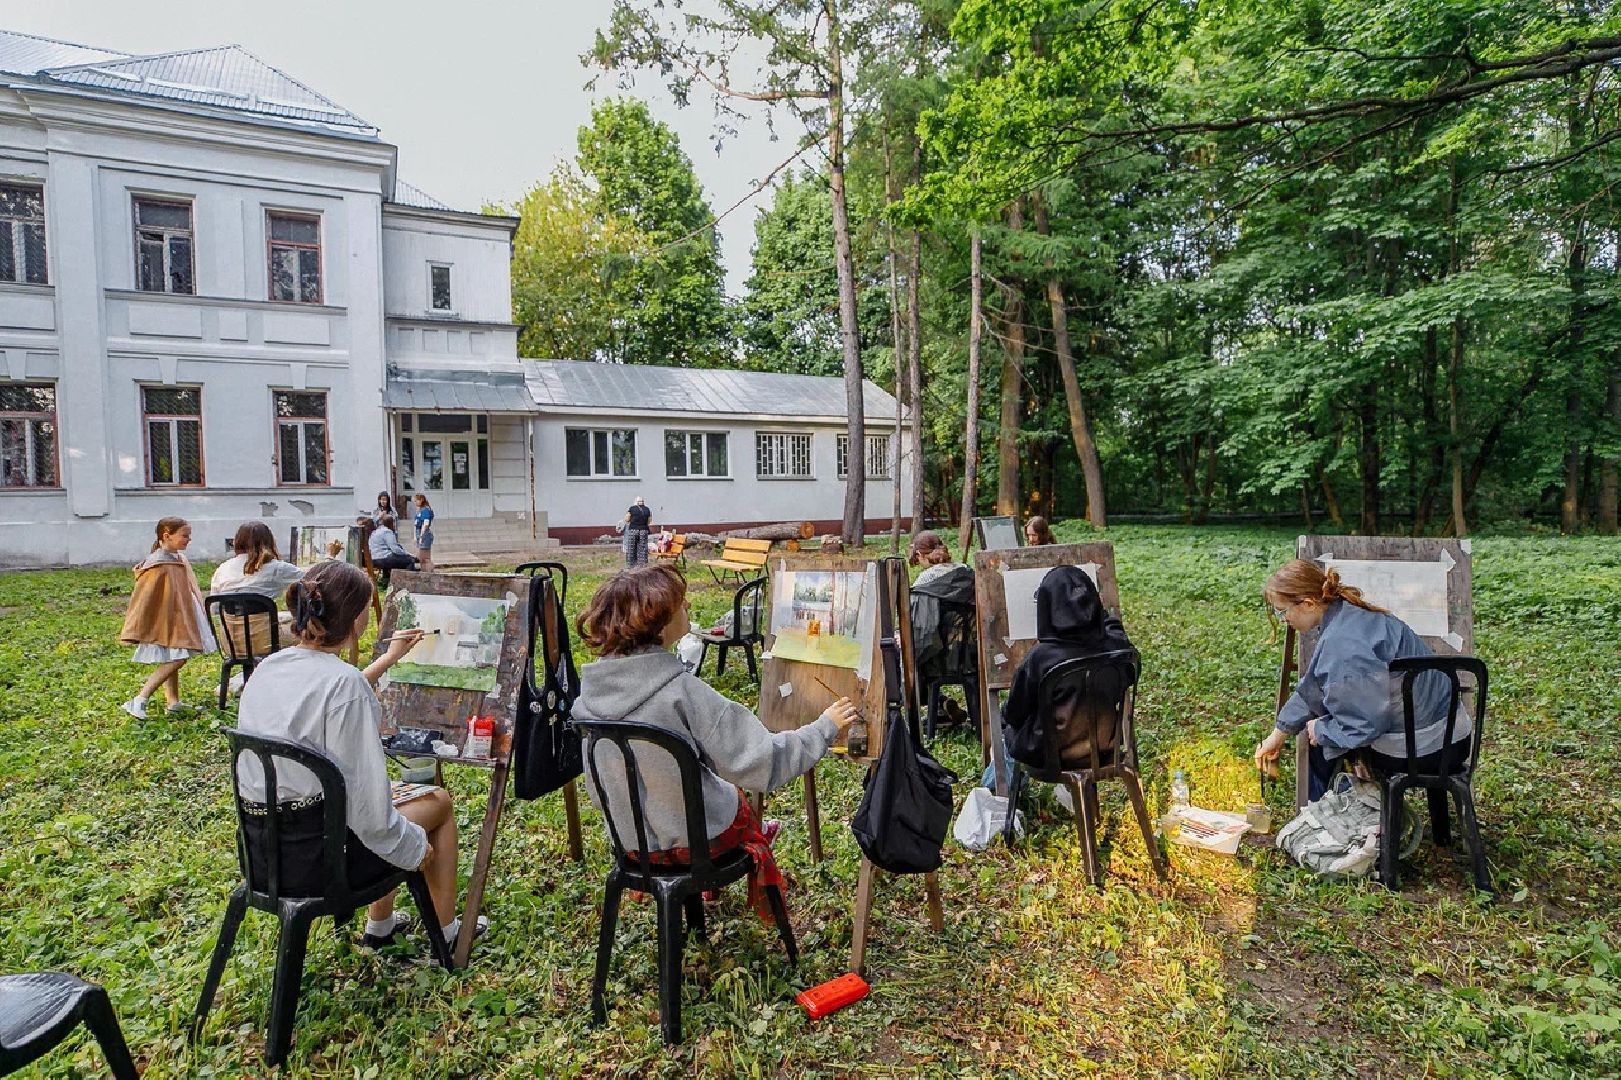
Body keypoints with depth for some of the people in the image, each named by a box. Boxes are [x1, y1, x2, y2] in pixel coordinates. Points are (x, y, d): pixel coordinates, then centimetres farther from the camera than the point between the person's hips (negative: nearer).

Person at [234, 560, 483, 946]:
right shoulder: (344, 681, -24)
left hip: (261, 849, 8)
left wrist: (389, 658, 30)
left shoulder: (268, 666, 1)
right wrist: (414, 844, -8)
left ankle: (380, 924, 42)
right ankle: (447, 931, 28)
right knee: (439, 800, 16)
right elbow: (365, 798, -24)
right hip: (313, 858, -8)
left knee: (397, 792, 31)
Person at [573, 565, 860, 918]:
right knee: (739, 799, 29)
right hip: (693, 841, -5)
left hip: (629, 839, 5)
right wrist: (825, 728, -13)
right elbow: (761, 762, -27)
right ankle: (766, 902, 54)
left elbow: (596, 791, 1)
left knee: (729, 792, 31)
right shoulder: (682, 691, -31)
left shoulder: (589, 689, -12)